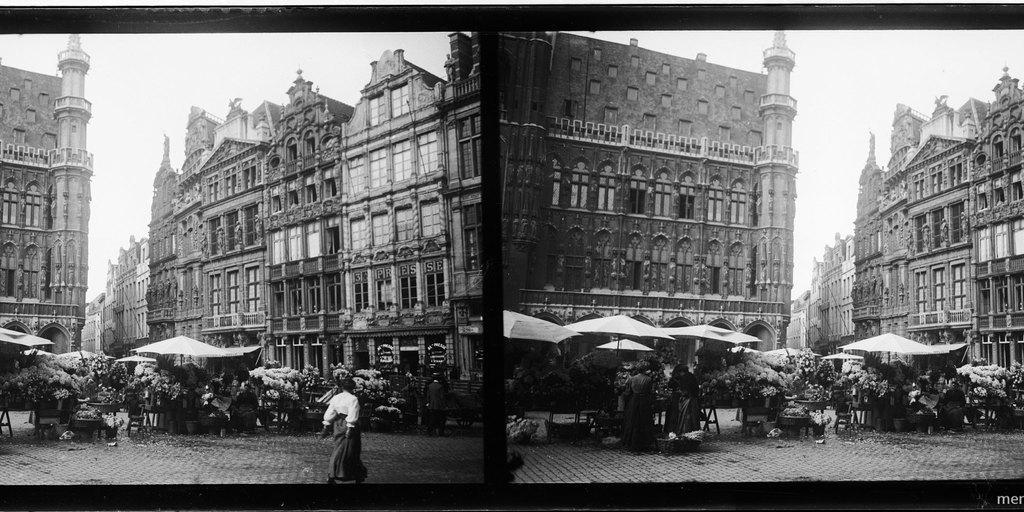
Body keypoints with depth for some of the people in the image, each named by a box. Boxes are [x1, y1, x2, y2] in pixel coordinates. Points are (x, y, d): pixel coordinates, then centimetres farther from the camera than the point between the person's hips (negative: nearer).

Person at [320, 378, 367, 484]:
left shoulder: (335, 398, 6)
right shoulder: (353, 399, -13)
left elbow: (329, 414, 7)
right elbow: (352, 415, -20)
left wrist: (326, 427, 11)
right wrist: (350, 429, -20)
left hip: (338, 425, 7)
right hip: (347, 425, -7)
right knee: (342, 451, -1)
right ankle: (331, 476, 0)